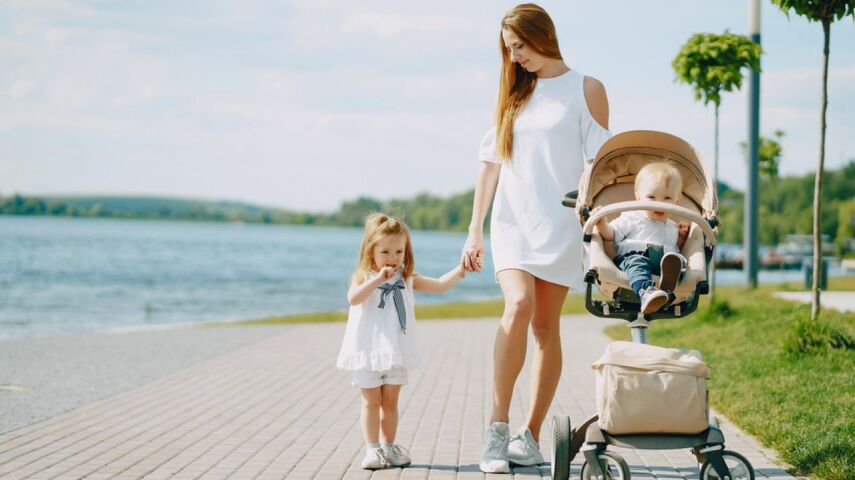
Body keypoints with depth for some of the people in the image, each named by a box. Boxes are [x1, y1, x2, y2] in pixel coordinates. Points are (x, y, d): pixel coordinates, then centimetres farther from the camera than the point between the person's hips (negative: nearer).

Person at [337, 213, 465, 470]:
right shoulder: (363, 277, -5)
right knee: (371, 402, 3)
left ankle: (388, 447, 19)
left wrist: (460, 270, -15)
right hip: (368, 352, -3)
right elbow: (353, 298, -25)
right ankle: (372, 449, 7)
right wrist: (378, 279, -32)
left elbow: (439, 285, 0)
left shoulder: (407, 280, 6)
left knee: (390, 401, 10)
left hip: (397, 353, 3)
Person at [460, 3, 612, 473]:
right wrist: (474, 230, 7)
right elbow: (490, 164, 12)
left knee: (546, 327, 0)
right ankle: (497, 427, -17)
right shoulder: (513, 93, 14)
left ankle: (530, 435, 8)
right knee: (518, 306, -20)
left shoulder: (585, 89, 3)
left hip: (561, 223, -2)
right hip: (512, 219, 2)